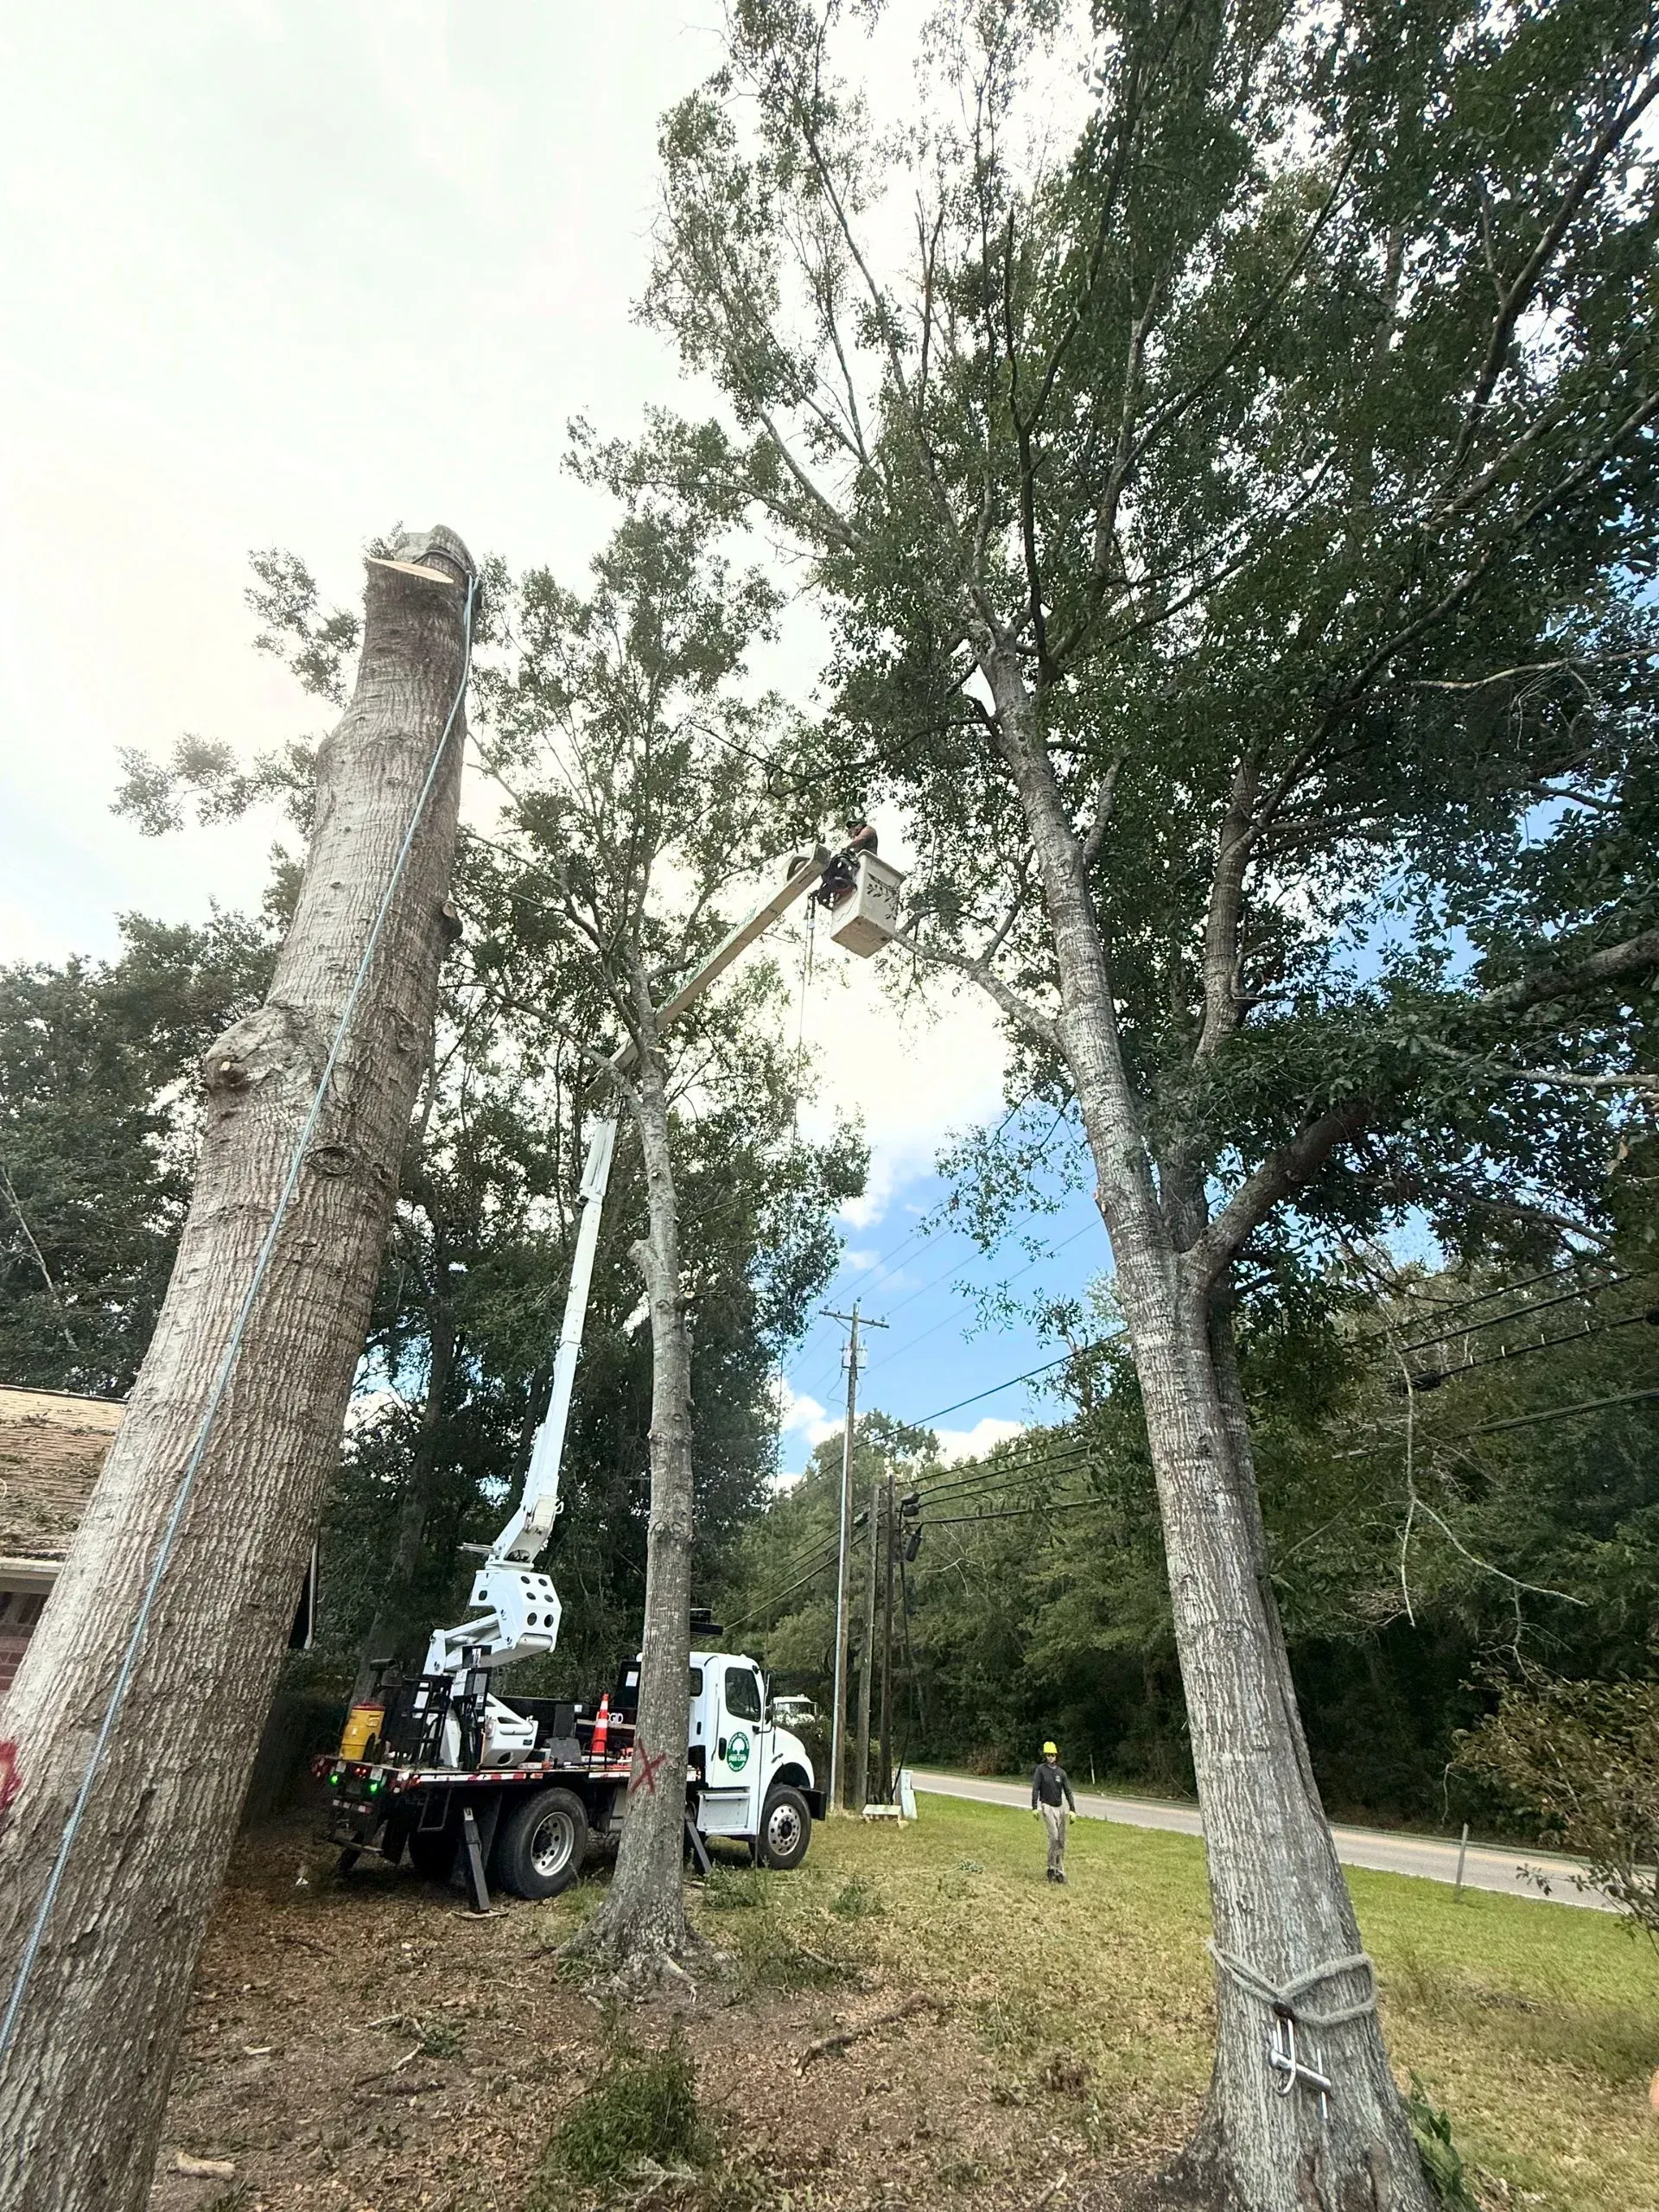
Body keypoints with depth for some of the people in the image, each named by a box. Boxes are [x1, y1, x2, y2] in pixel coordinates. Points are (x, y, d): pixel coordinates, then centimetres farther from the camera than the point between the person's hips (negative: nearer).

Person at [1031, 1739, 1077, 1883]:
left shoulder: (1062, 1772, 3)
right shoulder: (1041, 1770, -6)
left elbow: (1068, 1792, 4)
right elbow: (1035, 1789, -6)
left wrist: (1073, 1810, -4)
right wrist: (1034, 1808, -11)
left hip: (1060, 1807, 4)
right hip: (1047, 1806, -4)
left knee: (1061, 1840, 4)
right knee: (1054, 1836, -16)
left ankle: (1060, 1870, 15)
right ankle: (1051, 1867, -4)